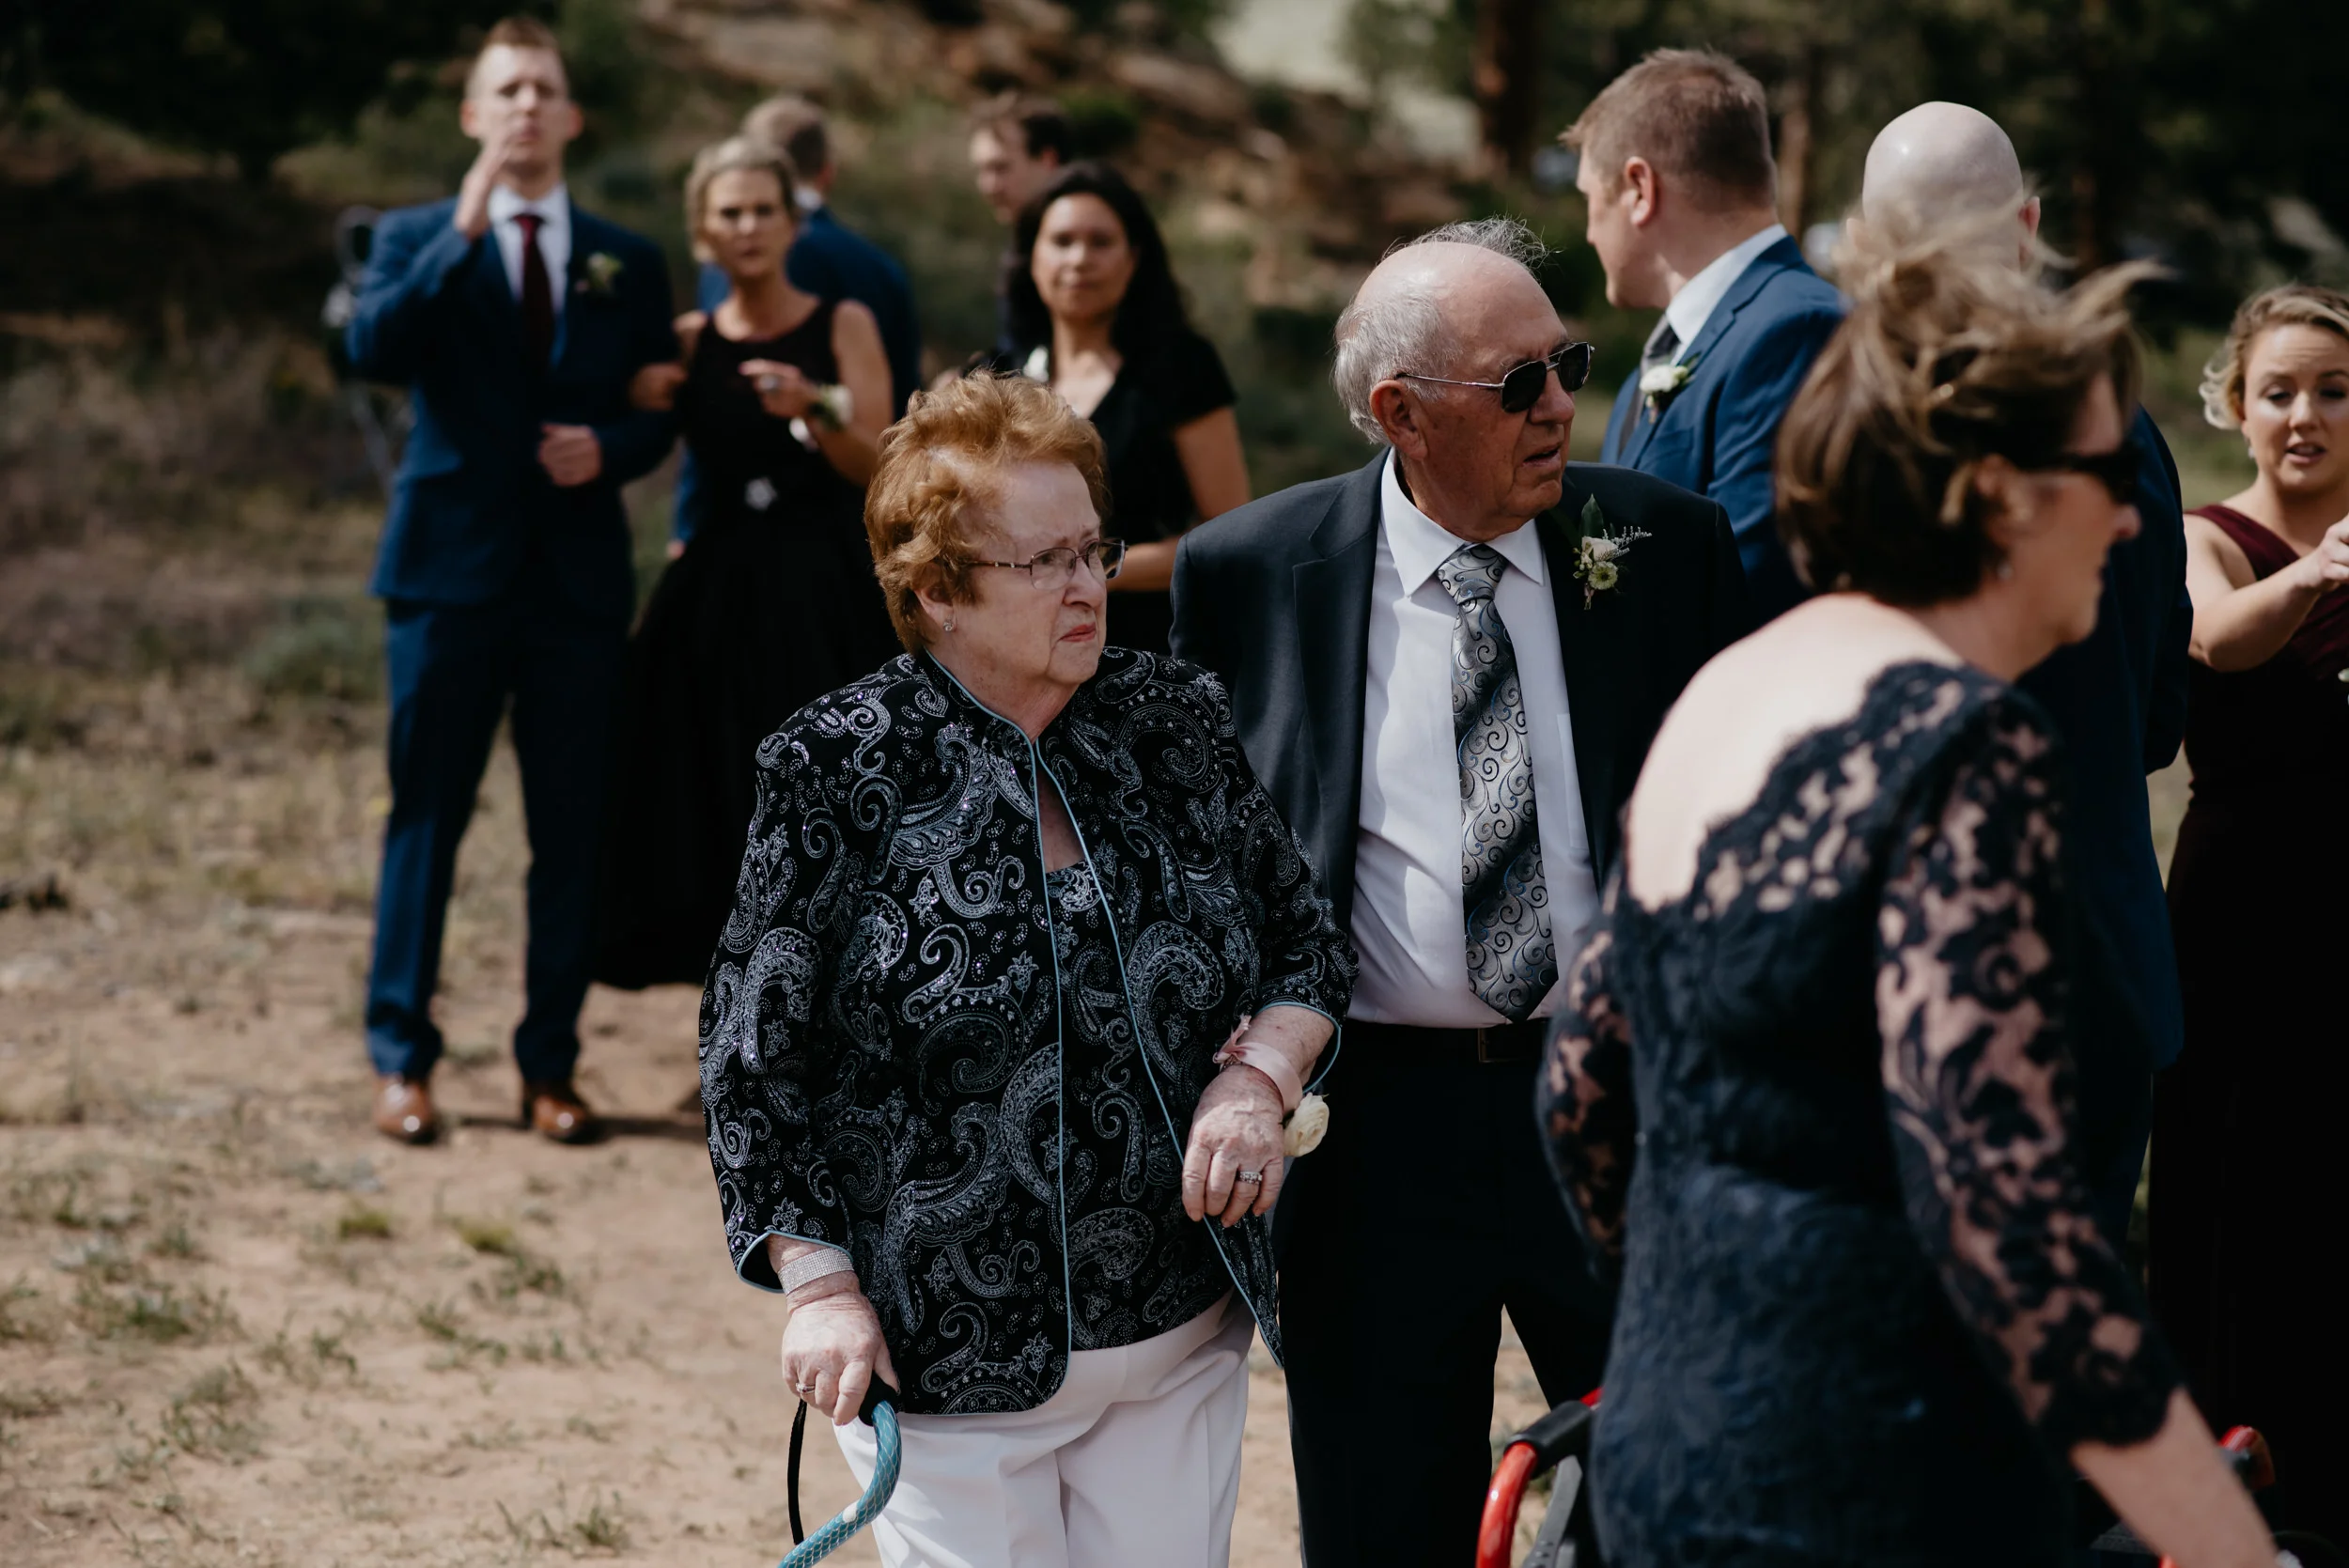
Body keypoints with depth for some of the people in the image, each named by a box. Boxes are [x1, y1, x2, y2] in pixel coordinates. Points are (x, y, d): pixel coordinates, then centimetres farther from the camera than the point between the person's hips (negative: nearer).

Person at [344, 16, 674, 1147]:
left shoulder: (628, 263, 11)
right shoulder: (418, 239, 5)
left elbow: (659, 414, 13)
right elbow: (375, 351, -14)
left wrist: (607, 449, -9)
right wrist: (464, 228, -18)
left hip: (578, 576, 2)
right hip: (452, 565, -2)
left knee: (571, 830, 4)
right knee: (427, 818, 0)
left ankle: (550, 1065, 11)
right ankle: (401, 1059, 6)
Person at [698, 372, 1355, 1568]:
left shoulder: (1177, 725, 3)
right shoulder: (842, 772, -8)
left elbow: (1308, 944, 13)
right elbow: (754, 1055, -4)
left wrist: (1259, 1076, -7)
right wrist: (818, 1284, -9)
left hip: (1183, 1338, 4)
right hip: (950, 1360, -4)